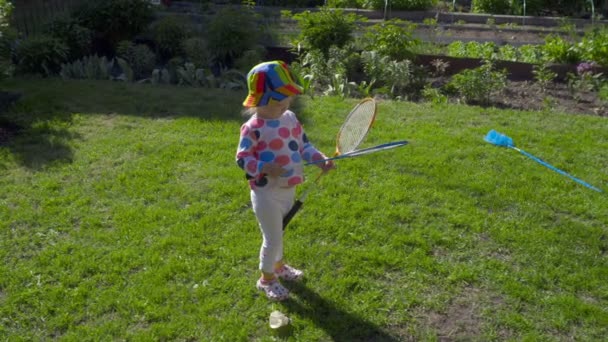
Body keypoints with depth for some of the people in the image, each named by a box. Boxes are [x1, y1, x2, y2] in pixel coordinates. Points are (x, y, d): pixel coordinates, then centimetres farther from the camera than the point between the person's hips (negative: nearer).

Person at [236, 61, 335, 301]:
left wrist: (320, 159, -7)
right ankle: (267, 278, 24)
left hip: (288, 190, 7)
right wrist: (264, 168, -33)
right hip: (266, 194, -7)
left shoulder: (290, 118, 3)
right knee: (273, 238, 2)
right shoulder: (253, 128, -20)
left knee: (277, 233, 26)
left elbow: (303, 144, 9)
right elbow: (242, 158, -18)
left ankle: (279, 265, 48)